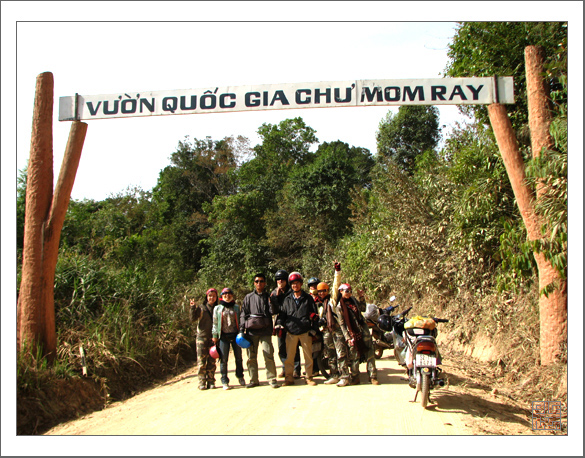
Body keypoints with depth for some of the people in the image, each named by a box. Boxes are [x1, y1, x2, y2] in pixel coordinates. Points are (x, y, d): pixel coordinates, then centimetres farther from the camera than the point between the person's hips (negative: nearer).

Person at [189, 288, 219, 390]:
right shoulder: (201, 308, 3)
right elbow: (193, 319, -7)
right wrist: (192, 308, -18)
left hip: (213, 338, 2)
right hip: (202, 337, -2)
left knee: (212, 361, 4)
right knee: (201, 361, -4)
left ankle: (211, 381, 11)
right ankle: (202, 382, 1)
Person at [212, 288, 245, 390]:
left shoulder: (236, 307, 11)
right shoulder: (217, 308, 8)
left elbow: (240, 320, 11)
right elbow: (215, 323, 8)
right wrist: (214, 335, 3)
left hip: (235, 335, 1)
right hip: (223, 336, -1)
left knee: (238, 357, 7)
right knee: (223, 359, -3)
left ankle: (240, 377, 24)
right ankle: (224, 381, 5)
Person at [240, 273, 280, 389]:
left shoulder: (268, 297, 11)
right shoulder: (249, 297, 12)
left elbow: (274, 312, 1)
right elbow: (243, 314, 9)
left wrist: (271, 302, -17)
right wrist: (242, 329, 0)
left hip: (265, 330, -1)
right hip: (251, 331, 1)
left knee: (268, 355, -9)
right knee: (251, 356, 4)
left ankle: (272, 378, -1)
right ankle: (253, 380, 12)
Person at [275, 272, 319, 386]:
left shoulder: (308, 298, 8)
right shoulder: (287, 299, 13)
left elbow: (314, 314, 9)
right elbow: (282, 314, 13)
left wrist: (314, 330, 4)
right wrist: (279, 324, -5)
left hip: (305, 331, -1)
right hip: (291, 332, 1)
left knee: (308, 355, 2)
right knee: (289, 356, 0)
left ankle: (309, 377, 14)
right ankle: (289, 378, 11)